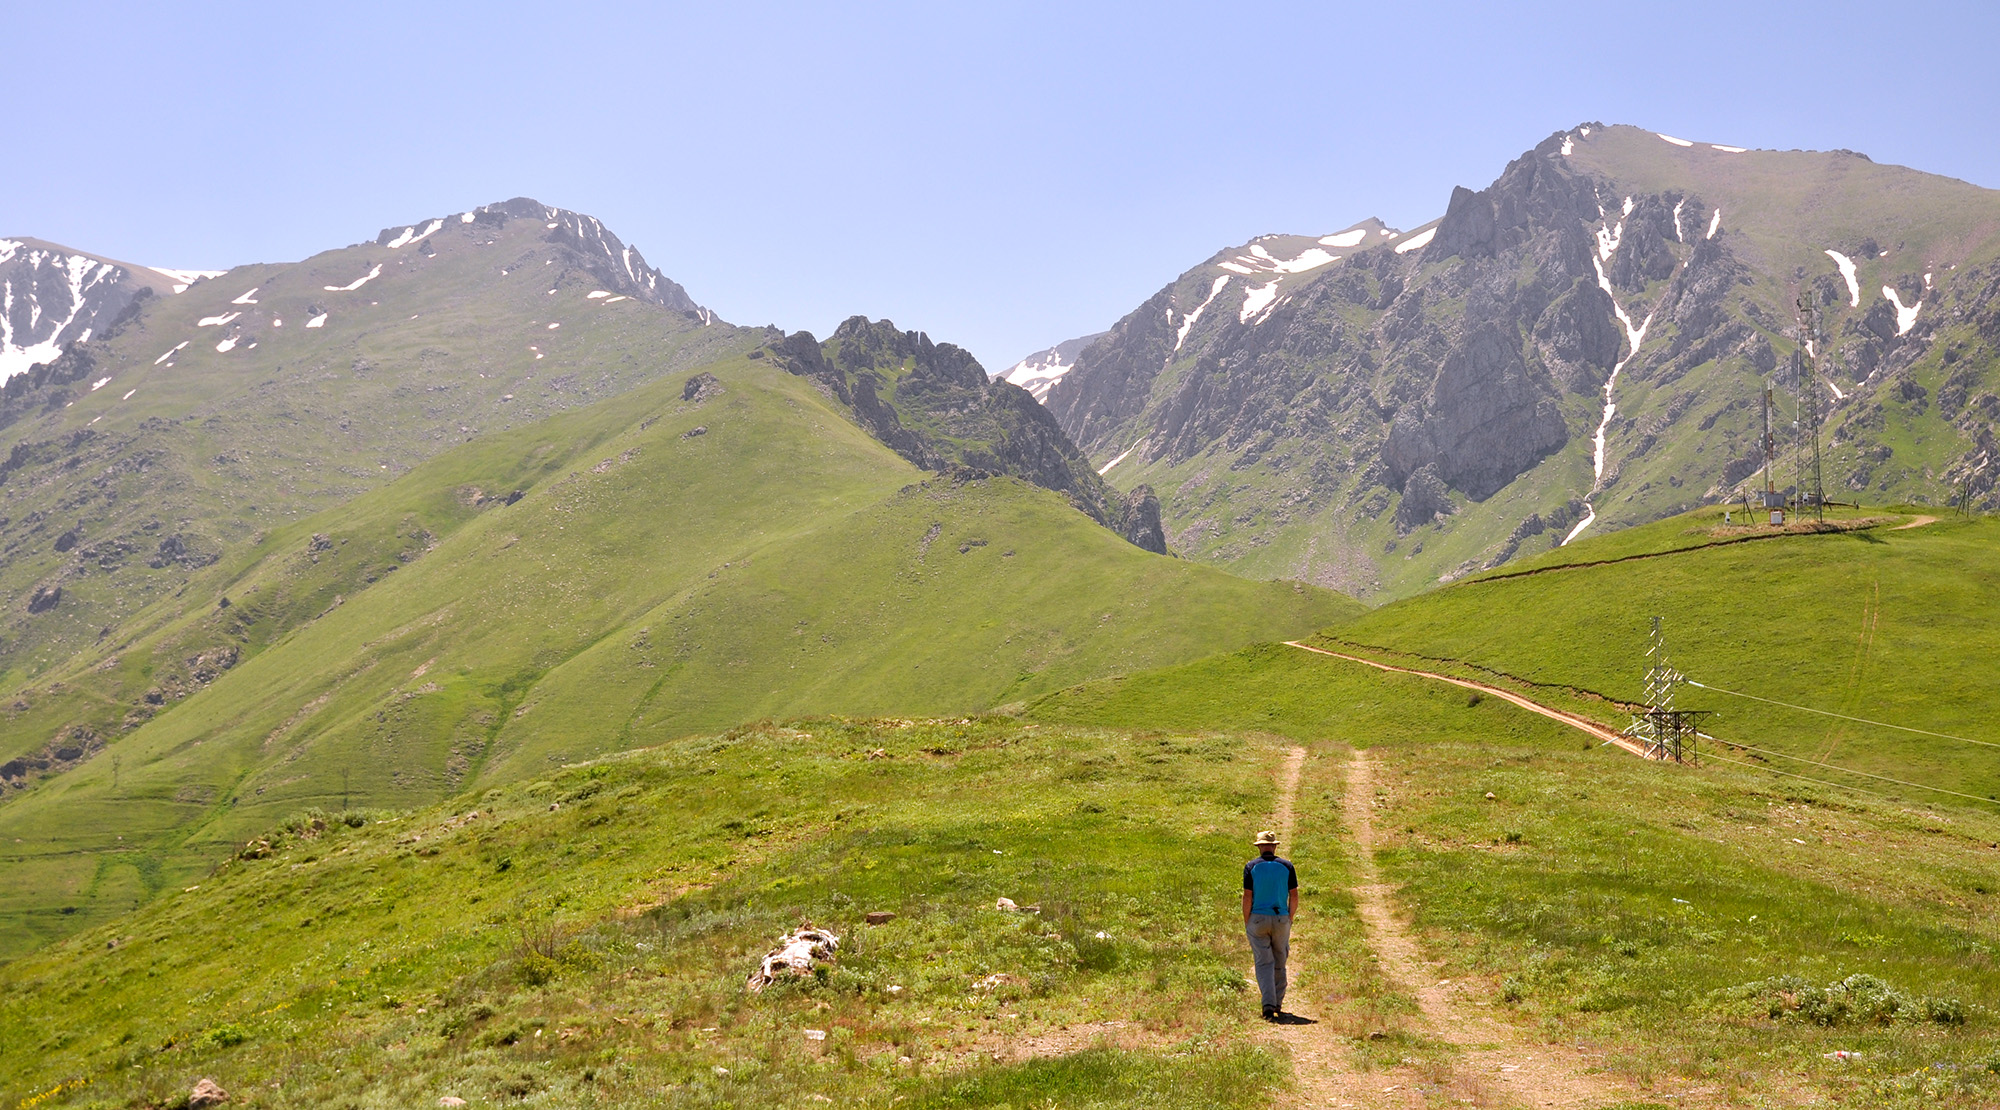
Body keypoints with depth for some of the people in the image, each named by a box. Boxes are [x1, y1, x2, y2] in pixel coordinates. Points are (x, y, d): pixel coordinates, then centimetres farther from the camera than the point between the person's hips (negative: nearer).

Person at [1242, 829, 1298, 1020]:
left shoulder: (1251, 867, -4)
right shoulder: (1287, 866, 0)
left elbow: (1247, 897, -8)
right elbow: (1294, 897, 0)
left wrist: (1246, 922, 2)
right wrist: (1290, 918, 14)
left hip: (1257, 919, -2)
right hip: (1281, 919, 2)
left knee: (1264, 964, 0)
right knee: (1279, 963, 15)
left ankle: (1268, 1004, -15)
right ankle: (1278, 1005, 22)